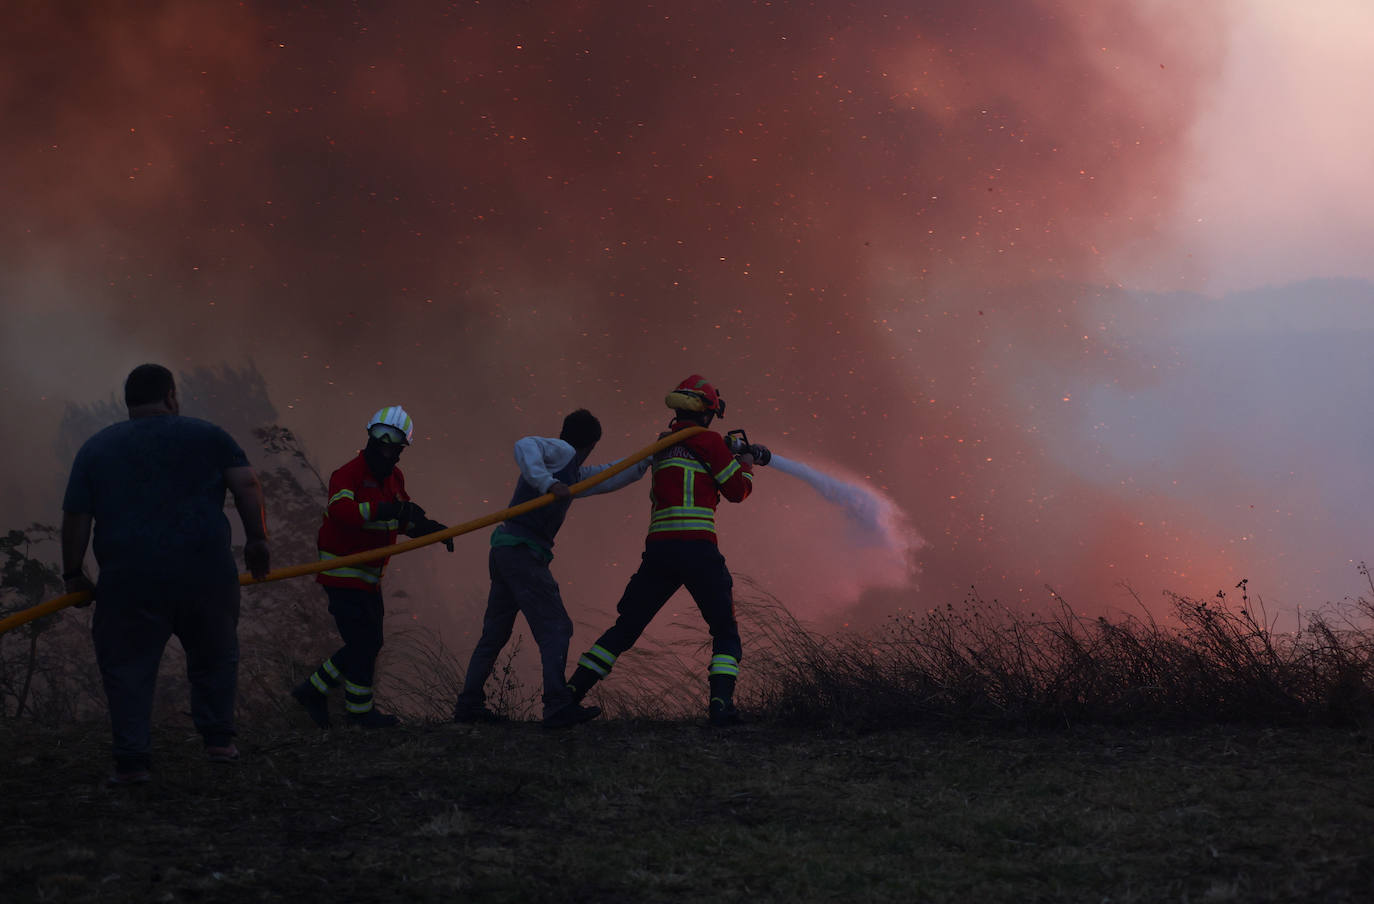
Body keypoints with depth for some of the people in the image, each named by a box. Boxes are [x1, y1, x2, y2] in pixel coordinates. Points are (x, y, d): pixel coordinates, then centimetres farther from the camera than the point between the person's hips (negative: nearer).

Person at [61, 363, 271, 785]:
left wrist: (74, 574, 14)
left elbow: (75, 517, 8)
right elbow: (247, 484, 0)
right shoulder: (207, 435, 9)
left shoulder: (96, 449, 12)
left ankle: (132, 760, 1)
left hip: (129, 580, 0)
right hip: (206, 572, 0)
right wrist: (256, 540, 6)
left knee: (127, 669, 7)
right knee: (214, 656, 20)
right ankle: (218, 739, 22)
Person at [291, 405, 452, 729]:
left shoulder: (394, 478, 10)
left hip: (369, 577, 9)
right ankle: (360, 709, 10)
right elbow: (341, 510, -39)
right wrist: (388, 510, -45)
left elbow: (403, 520, 20)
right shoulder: (348, 474, -19)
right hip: (344, 573, -9)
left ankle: (313, 690, 24)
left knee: (367, 643, 13)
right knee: (365, 642, -5)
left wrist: (431, 528, 0)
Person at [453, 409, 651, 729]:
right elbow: (525, 446, -20)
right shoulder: (562, 452, -2)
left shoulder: (575, 473, 23)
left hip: (505, 548, 10)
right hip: (523, 549, -10)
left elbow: (610, 477, 29)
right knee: (555, 628, -10)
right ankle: (558, 707, -16)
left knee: (494, 633, 14)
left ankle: (469, 704, 18)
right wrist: (548, 483, -29)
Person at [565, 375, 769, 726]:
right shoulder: (708, 441, 0)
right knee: (725, 632, 6)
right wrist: (747, 460, 25)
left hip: (658, 548, 5)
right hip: (697, 547, -5)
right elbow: (737, 490, 7)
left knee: (626, 628, 13)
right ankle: (721, 702, -13)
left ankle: (571, 690, 6)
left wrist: (739, 455, 40)